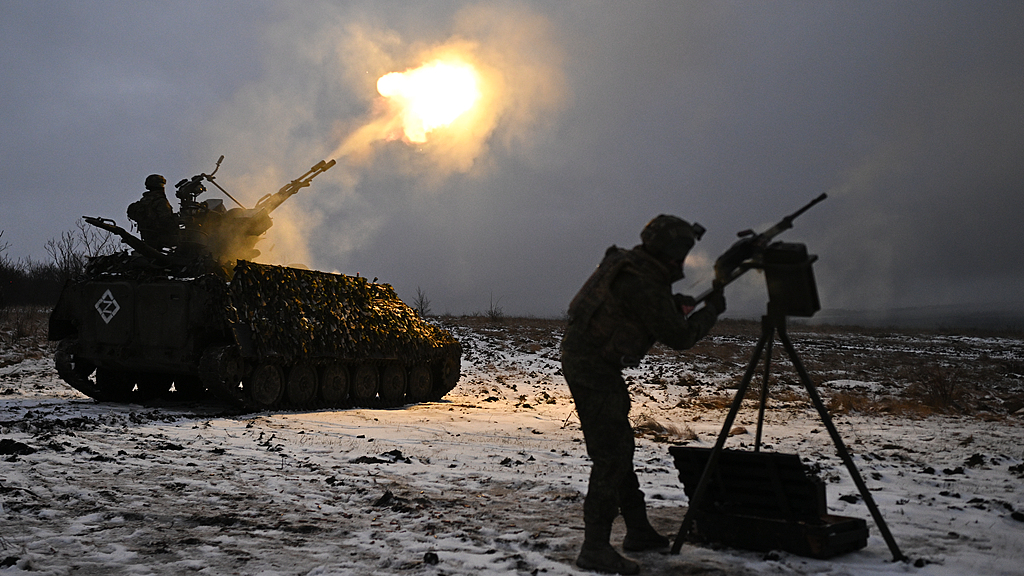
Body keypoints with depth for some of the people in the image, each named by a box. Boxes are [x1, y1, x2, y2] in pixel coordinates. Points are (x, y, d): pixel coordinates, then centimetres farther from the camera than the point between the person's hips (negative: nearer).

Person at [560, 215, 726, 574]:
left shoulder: (628, 263, 8)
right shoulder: (642, 286, -22)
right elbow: (679, 337, -16)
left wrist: (674, 307, 8)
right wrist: (712, 309, -2)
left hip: (587, 360, 10)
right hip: (592, 367, -10)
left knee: (619, 446, 17)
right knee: (612, 454, -9)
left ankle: (638, 531, 28)